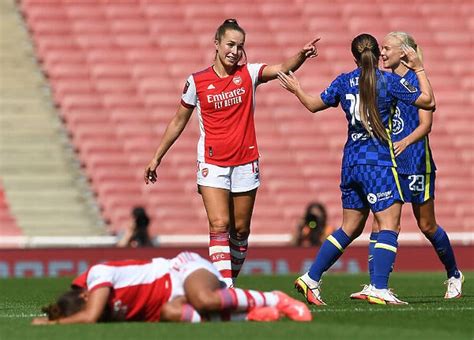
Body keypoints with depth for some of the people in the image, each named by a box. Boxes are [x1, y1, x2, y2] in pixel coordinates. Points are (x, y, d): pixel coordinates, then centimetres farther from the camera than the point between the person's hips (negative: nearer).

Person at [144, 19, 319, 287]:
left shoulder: (249, 74, 1)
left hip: (245, 163, 2)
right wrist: (157, 157, 13)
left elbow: (283, 69, -16)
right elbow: (179, 121, 10)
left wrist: (301, 56, -38)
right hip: (212, 164, -2)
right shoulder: (197, 81, 0)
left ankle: (231, 281, 22)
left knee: (241, 230, 7)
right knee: (219, 225, -15)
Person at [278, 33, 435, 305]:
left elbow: (314, 105, 23)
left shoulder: (343, 82, 9)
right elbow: (428, 101, -2)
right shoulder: (389, 81, -5)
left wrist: (296, 90, 41)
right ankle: (380, 289, -19)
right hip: (378, 162, -7)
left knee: (351, 227, 17)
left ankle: (311, 278, 17)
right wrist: (419, 69, 9)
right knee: (390, 224, -7)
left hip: (351, 161, 7)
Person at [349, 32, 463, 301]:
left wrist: (405, 142, -33)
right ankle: (375, 285, -11)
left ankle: (454, 275, 27)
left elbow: (426, 124, -16)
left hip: (416, 162, -5)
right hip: (386, 162, 5)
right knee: (380, 221, -9)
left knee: (426, 225, 6)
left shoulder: (417, 81, -8)